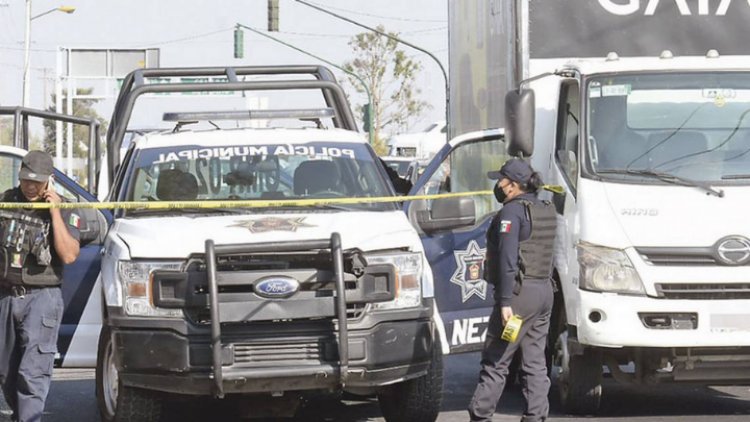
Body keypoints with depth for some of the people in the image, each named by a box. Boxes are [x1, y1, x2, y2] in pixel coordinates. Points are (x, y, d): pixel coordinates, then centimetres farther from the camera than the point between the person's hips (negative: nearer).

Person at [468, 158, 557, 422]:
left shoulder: (513, 211, -12)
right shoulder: (546, 211, 14)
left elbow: (508, 258, -18)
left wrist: (505, 301, -20)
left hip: (521, 291, -8)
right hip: (545, 291, 8)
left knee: (495, 359, -2)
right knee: (535, 363, 9)